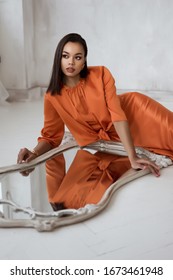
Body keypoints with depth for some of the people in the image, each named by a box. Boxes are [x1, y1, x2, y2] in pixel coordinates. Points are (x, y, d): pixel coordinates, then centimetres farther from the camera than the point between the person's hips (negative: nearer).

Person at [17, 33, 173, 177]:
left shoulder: (101, 74, -20)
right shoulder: (53, 97, -17)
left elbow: (118, 114, -27)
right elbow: (51, 136, -8)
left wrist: (133, 157, -35)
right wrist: (34, 154, -31)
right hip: (101, 138, 1)